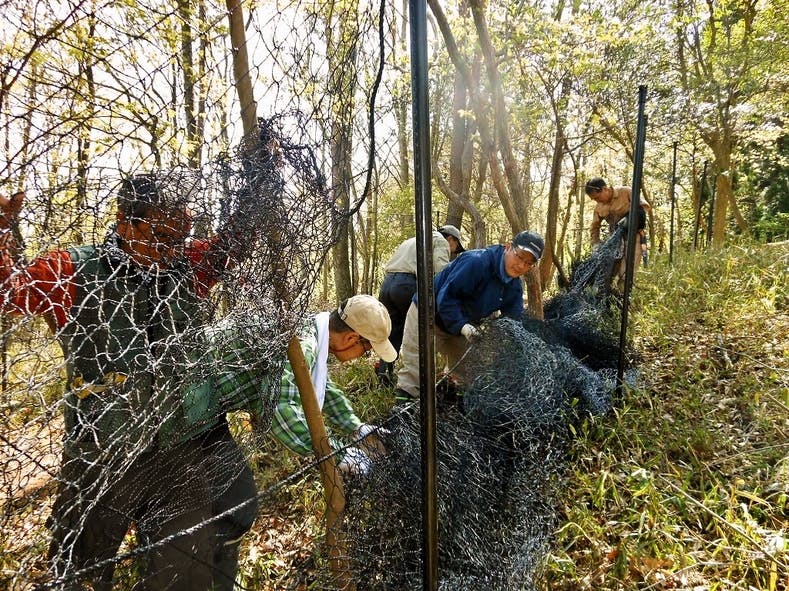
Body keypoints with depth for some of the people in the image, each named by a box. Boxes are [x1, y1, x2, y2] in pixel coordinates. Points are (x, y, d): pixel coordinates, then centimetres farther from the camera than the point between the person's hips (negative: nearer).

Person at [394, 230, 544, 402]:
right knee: (415, 371, -11)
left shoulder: (515, 287, -3)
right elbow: (446, 296, -32)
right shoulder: (476, 262, -30)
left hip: (463, 327, 8)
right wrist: (462, 325, -40)